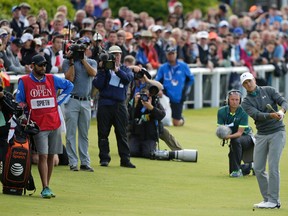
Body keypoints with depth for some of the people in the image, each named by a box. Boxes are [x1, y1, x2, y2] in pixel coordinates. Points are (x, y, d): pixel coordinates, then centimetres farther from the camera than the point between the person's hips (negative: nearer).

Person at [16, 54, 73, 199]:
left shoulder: (52, 79, 9)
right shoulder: (24, 82, 2)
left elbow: (69, 85, 22)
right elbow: (19, 102, 6)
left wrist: (59, 100, 12)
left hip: (54, 124, 3)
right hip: (38, 125, -3)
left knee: (51, 156, 5)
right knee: (43, 156, -10)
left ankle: (47, 186, 12)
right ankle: (45, 188, -12)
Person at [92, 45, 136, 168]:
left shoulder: (125, 69, 12)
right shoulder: (104, 69, 6)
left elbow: (129, 78, -11)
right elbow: (97, 85, -6)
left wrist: (117, 70, -24)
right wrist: (102, 70, -13)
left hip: (120, 105, 1)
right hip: (105, 104, -1)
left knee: (122, 134, 2)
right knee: (103, 133, 1)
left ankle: (125, 159, 3)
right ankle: (104, 158, 8)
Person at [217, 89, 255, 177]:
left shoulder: (243, 112, -23)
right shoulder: (222, 111, -12)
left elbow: (240, 133, -26)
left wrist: (229, 136, -45)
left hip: (246, 137, -4)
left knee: (236, 141, -41)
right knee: (232, 172, 2)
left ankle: (237, 169, -29)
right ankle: (249, 167, 35)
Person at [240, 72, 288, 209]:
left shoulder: (268, 91, 1)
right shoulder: (246, 102, 2)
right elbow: (256, 115, -16)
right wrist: (271, 115, -33)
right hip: (261, 135, 4)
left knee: (273, 167, -12)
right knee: (258, 169, 1)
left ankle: (273, 201, -10)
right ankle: (268, 199, 12)